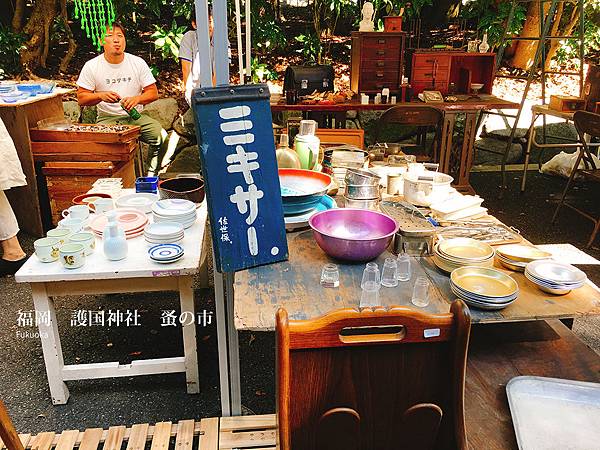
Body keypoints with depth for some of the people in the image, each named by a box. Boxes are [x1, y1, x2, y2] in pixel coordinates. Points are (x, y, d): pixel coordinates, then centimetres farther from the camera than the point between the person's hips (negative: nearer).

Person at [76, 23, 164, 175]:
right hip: (108, 118, -1)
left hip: (136, 117, 1)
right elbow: (81, 98, 2)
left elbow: (153, 93, 3)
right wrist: (101, 96, -18)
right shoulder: (91, 66, 1)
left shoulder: (138, 63, 3)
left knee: (159, 133, -26)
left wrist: (137, 99, -18)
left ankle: (152, 174, -4)